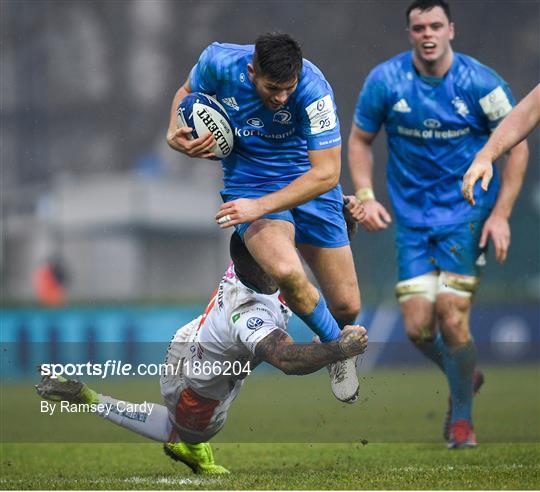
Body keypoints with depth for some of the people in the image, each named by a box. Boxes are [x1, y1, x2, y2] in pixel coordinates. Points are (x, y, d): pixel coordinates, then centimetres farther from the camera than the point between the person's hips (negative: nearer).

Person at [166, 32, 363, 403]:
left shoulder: (314, 89, -26)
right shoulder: (219, 62, -18)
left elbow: (326, 173, -25)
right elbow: (188, 91, 8)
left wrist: (259, 207, -29)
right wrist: (175, 133, -11)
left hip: (309, 187, 0)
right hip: (249, 185, 0)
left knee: (347, 308, 3)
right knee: (286, 271, -32)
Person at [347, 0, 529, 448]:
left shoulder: (481, 82, -11)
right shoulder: (385, 80, -6)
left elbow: (517, 145, -1)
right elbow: (360, 140, 9)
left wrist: (501, 213, -8)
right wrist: (366, 196, -5)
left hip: (467, 211, -2)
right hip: (412, 218, 2)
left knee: (452, 317, -13)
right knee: (417, 326, -4)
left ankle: (462, 416, 9)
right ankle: (465, 377, 29)